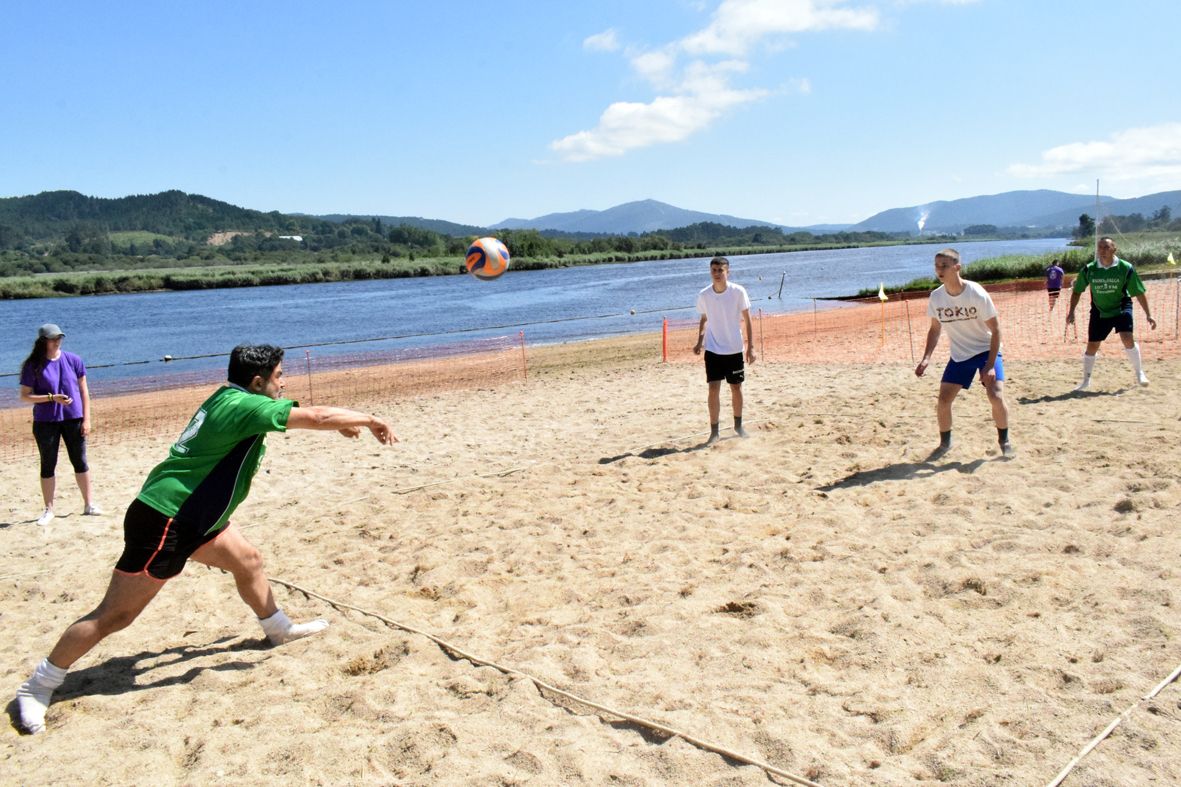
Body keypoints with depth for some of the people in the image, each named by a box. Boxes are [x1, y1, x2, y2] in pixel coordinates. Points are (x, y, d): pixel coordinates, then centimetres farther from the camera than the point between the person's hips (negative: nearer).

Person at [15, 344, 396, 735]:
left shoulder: (228, 400, 6)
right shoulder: (243, 406, -21)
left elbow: (304, 416, 23)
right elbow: (316, 416, -22)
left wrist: (340, 422, 17)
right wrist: (370, 420, -8)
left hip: (191, 516, 10)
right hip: (163, 523, -10)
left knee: (248, 561, 19)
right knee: (115, 615, -2)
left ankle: (279, 628, 39)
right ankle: (37, 687, 12)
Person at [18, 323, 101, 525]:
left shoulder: (73, 360, 1)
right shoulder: (33, 366, -4)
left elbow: (84, 390, 5)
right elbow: (25, 396, -3)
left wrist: (86, 419, 1)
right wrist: (52, 398, -17)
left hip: (73, 419, 1)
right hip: (45, 423, -1)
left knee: (80, 462, 7)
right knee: (48, 466, 6)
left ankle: (89, 504, 18)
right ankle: (48, 510, 16)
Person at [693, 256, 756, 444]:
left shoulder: (738, 291, -11)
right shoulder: (703, 295, -6)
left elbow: (747, 319, -4)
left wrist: (751, 346, -8)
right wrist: (699, 341, -1)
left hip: (734, 349, 0)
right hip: (712, 349, 0)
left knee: (736, 388, 9)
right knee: (714, 388, -7)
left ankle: (738, 425, 30)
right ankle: (714, 431, 0)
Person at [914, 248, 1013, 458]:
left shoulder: (977, 294, -23)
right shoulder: (936, 297, -10)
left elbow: (995, 329, -17)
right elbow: (935, 329, 5)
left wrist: (990, 365, -23)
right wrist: (926, 358, -8)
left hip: (986, 350, -4)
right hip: (959, 355, 4)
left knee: (996, 397, -18)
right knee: (943, 401, -4)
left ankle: (1004, 440, 7)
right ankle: (945, 443, 20)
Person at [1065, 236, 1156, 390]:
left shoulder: (1126, 268, -13)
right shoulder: (1089, 269, -9)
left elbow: (1139, 293, -7)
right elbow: (1077, 291, 4)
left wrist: (1148, 314, -7)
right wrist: (1071, 312, -3)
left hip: (1121, 308, -2)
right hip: (1099, 312, 2)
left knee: (1128, 339, -20)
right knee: (1091, 346, 2)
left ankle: (1139, 373, 0)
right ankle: (1086, 380, 19)